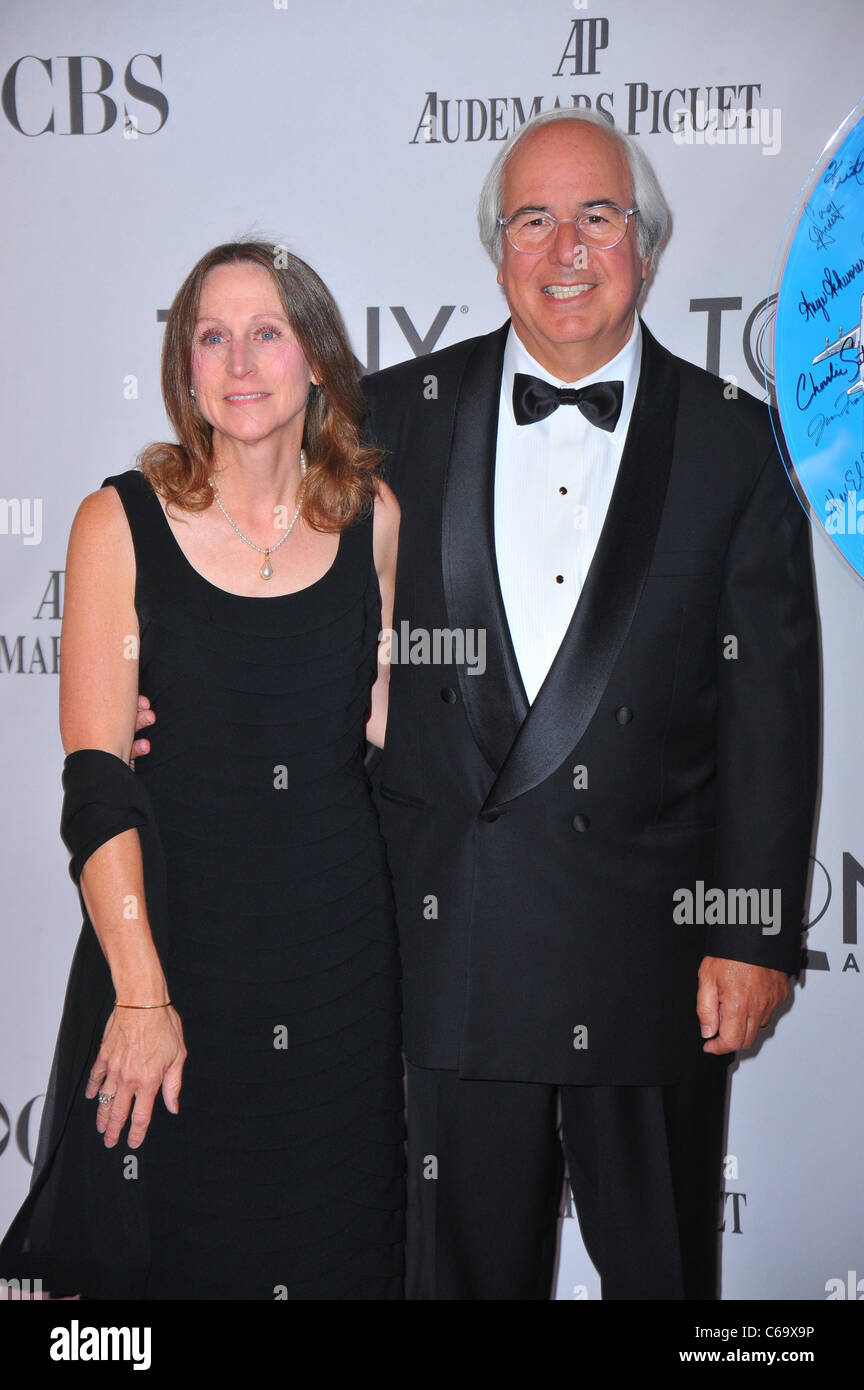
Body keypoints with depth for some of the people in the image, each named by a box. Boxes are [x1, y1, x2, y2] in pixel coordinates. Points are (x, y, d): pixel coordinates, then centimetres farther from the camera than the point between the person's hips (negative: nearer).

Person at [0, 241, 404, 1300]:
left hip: (337, 937, 2)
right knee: (157, 1243, 10)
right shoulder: (121, 523, -5)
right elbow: (96, 783, -9)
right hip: (166, 924, -2)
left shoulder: (373, 518, 3)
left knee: (333, 1239, 13)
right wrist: (141, 993, -13)